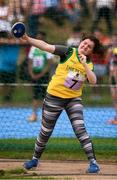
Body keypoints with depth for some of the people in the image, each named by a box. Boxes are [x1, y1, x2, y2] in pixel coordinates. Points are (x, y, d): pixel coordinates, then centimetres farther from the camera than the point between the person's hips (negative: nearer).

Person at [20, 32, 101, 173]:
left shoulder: (89, 64, 1)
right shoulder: (69, 52, -7)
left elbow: (93, 81, -16)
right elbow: (46, 46, -15)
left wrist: (84, 64, -25)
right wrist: (28, 39, -26)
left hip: (74, 98, 1)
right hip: (55, 96, -1)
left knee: (80, 128, -14)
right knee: (46, 131, 9)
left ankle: (93, 162, -11)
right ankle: (35, 159, 30)